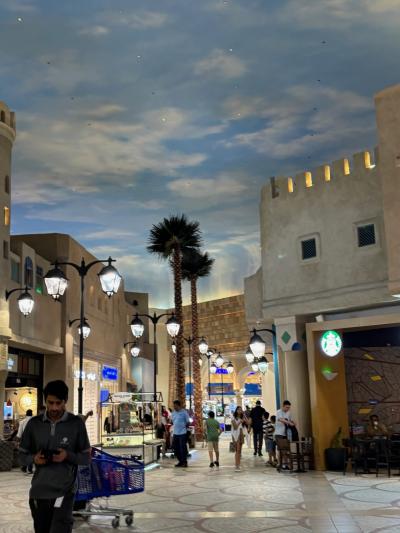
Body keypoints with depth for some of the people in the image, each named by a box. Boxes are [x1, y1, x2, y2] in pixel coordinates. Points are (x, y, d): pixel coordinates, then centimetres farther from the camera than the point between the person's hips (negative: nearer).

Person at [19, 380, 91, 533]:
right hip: (38, 492, 3)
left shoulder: (76, 424, -4)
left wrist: (68, 456, -17)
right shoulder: (34, 424, 2)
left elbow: (86, 458, 1)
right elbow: (22, 455, 10)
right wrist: (34, 458, -12)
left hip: (63, 492, -3)